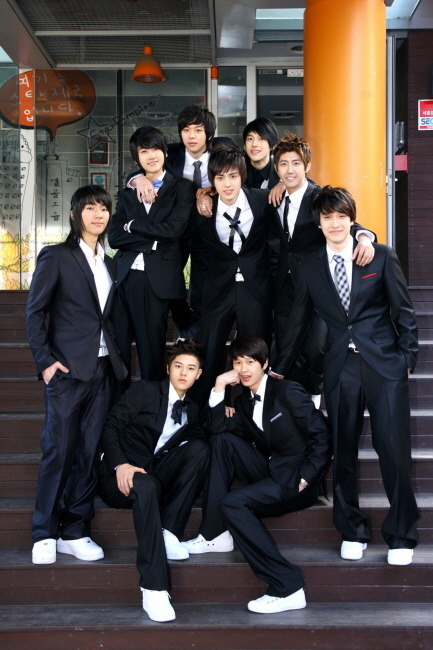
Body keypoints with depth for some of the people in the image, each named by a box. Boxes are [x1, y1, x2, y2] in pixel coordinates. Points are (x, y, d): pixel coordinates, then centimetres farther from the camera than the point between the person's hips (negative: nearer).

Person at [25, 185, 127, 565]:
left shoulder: (110, 265, 16)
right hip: (68, 369, -5)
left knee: (89, 453, 5)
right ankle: (45, 534, 7)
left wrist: (119, 359, 6)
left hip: (103, 370, 5)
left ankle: (75, 532, 12)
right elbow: (34, 312, -4)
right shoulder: (56, 257, -1)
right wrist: (45, 361, -11)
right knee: (58, 451, -3)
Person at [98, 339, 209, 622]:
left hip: (157, 474, 5)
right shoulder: (145, 391, 1)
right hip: (123, 475, -4)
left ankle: (168, 532, -22)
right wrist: (121, 464, -23)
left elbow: (210, 439, 3)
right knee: (146, 485, -40)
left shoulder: (192, 410, 16)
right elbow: (111, 426, -7)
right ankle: (154, 588, -45)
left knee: (199, 448, -19)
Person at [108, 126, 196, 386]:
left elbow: (173, 229, -8)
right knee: (118, 348, 0)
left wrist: (133, 225, 1)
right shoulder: (127, 193, 18)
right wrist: (151, 241, -6)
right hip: (124, 275, 3)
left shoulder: (182, 188, 7)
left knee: (151, 348, 3)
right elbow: (114, 236, 6)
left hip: (157, 279, -3)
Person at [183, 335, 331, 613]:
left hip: (296, 481, -7)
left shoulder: (287, 391, -6)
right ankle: (215, 535, -10)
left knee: (232, 504, -26)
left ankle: (287, 587, -25)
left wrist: (306, 477, -16)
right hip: (269, 473, 7)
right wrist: (219, 388, -5)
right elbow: (217, 430, -2)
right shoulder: (244, 402, 14)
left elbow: (322, 435, -10)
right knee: (224, 441, -7)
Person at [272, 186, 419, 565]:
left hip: (384, 363, -2)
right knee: (344, 453, 6)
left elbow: (404, 311, 4)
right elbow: (298, 322, 14)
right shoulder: (310, 268, 9)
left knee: (394, 450, -3)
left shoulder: (381, 257, 3)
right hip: (340, 367, 2)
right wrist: (279, 370, 15)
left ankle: (401, 536, 11)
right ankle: (353, 533, 21)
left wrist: (408, 357, -3)